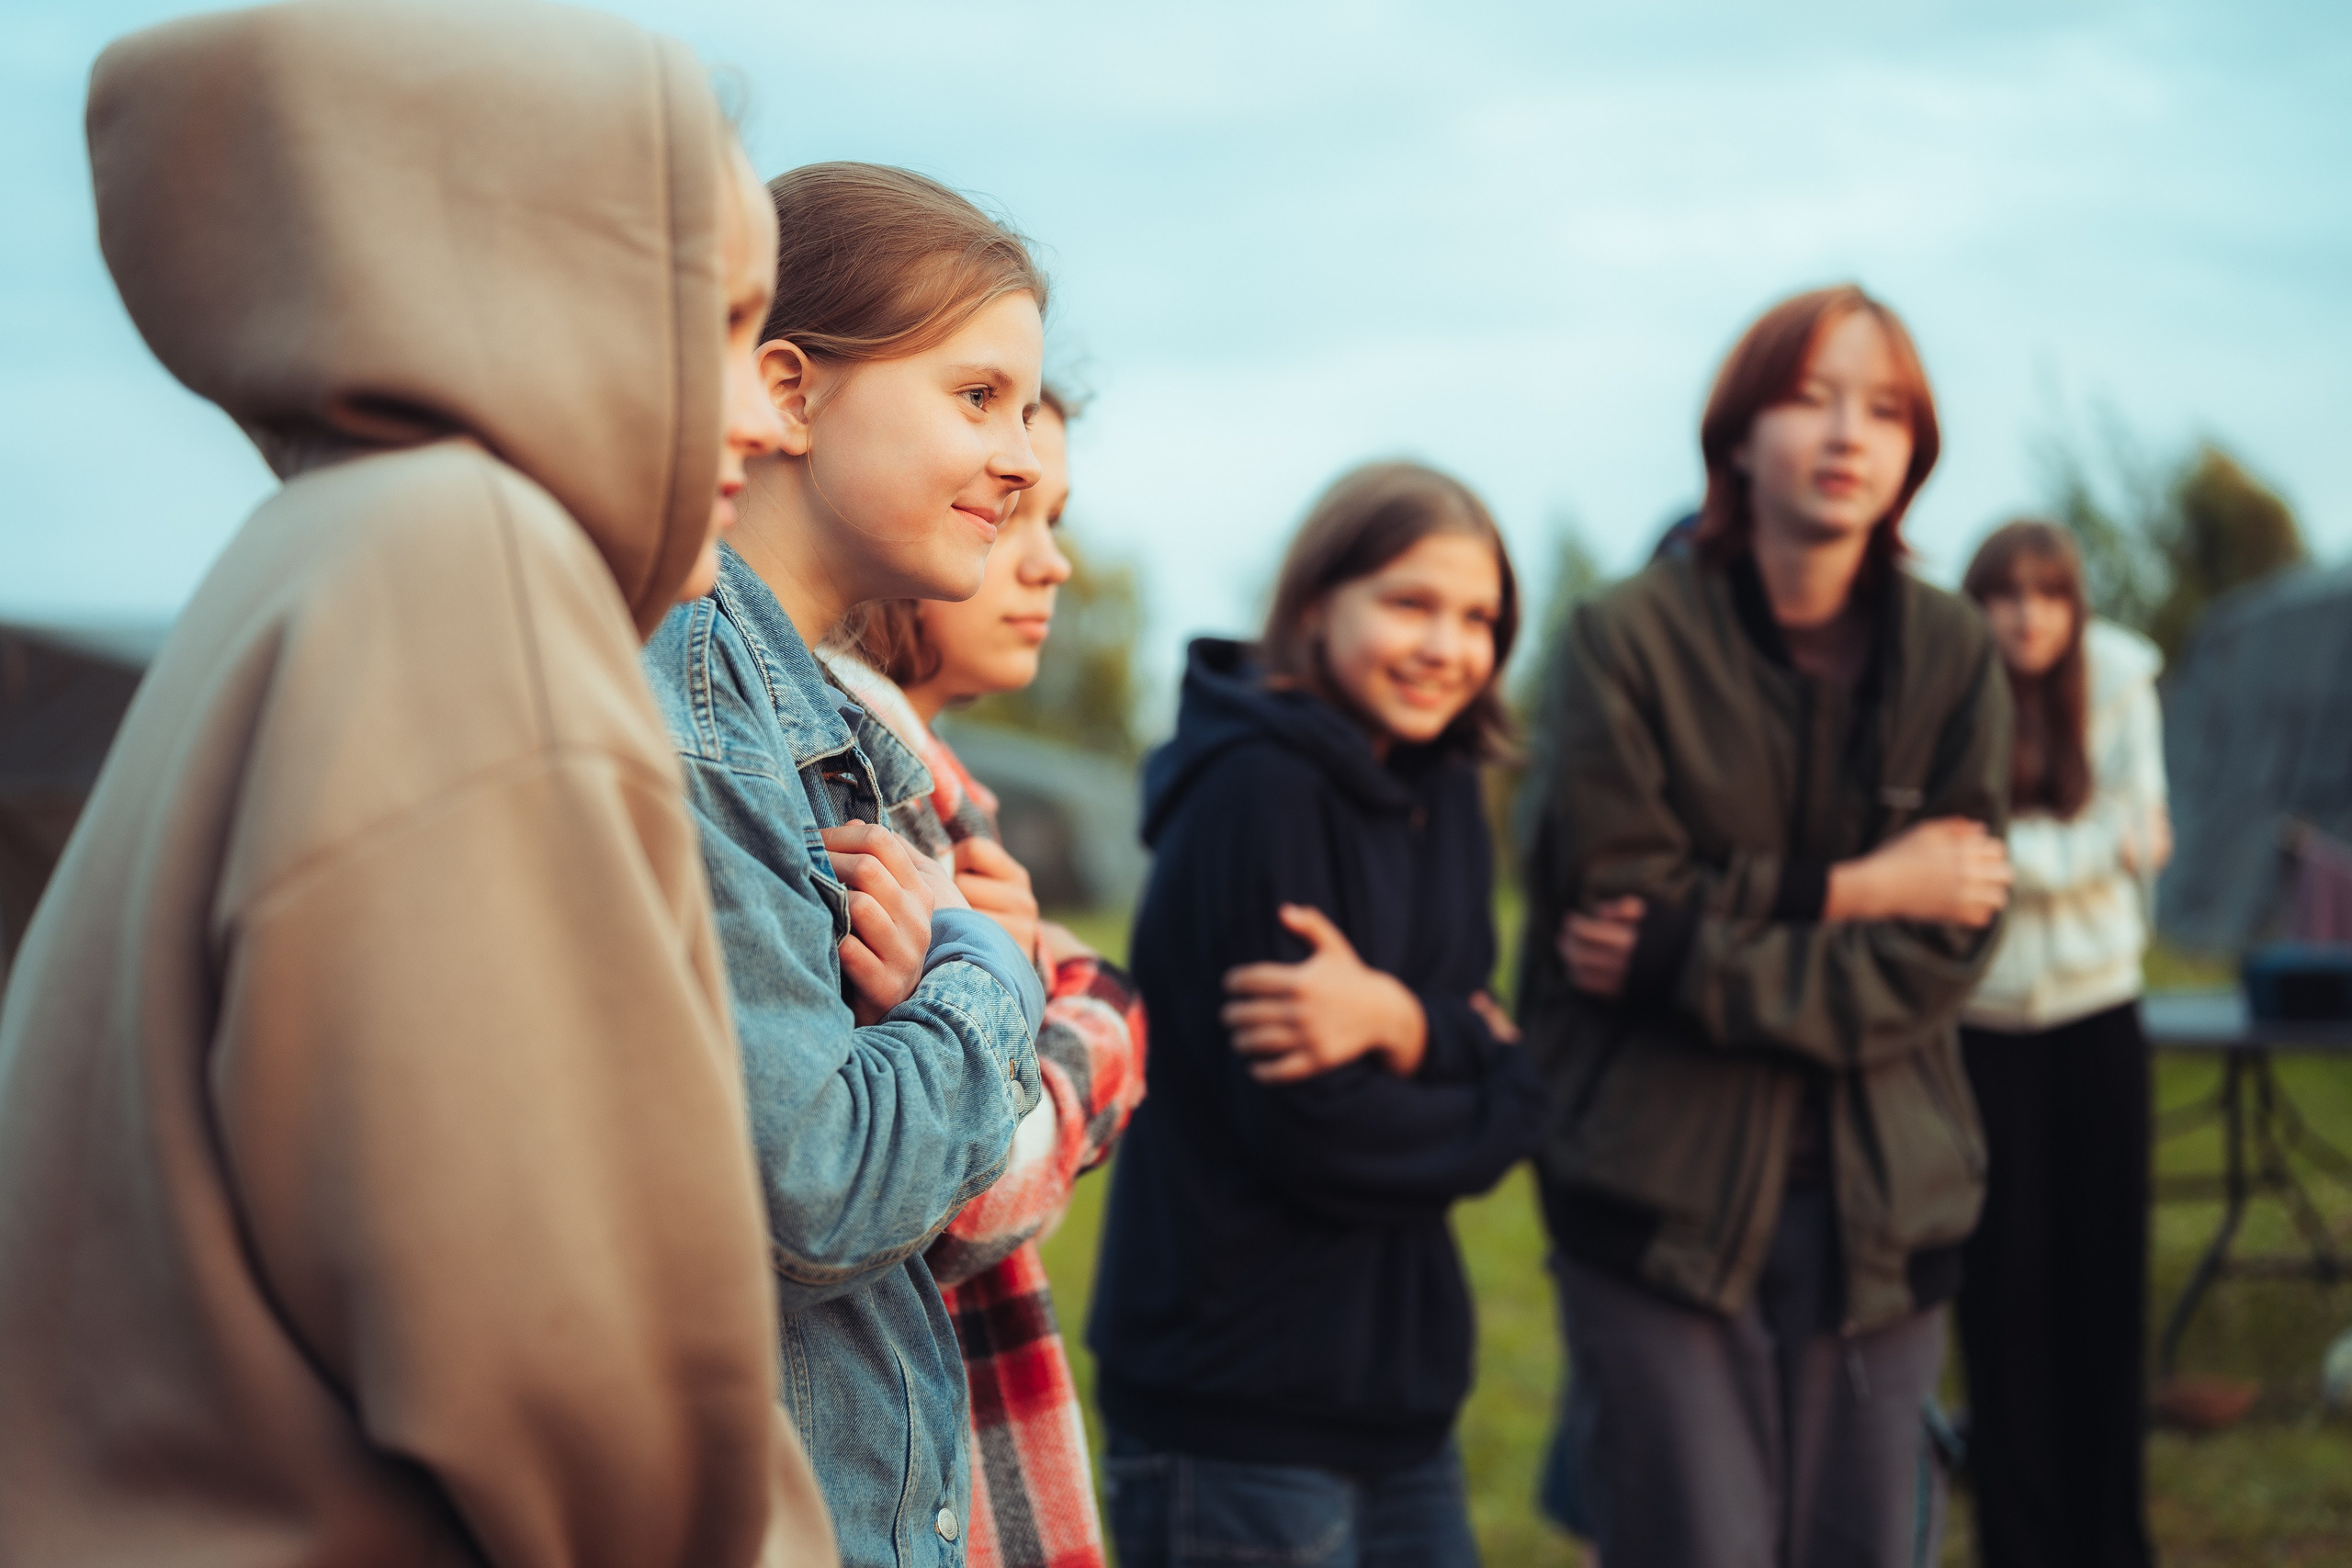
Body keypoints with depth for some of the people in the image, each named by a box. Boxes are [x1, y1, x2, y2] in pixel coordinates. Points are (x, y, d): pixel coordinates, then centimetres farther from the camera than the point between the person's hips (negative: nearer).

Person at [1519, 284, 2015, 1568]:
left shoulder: (1953, 658, 4)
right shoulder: (1630, 637, -3)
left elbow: (1943, 955, -4)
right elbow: (1615, 893, -9)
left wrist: (1697, 951, -12)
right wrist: (1843, 889, -9)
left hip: (1872, 1201, 3)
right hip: (1662, 1198, -2)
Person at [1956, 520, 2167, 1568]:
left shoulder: (2118, 685, -1)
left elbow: (2141, 831, -5)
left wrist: (2029, 855, -16)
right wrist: (2099, 846, -13)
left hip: (2097, 1012, 3)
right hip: (1982, 1021, -3)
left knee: (2108, 1278, 6)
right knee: (2005, 1285, 0)